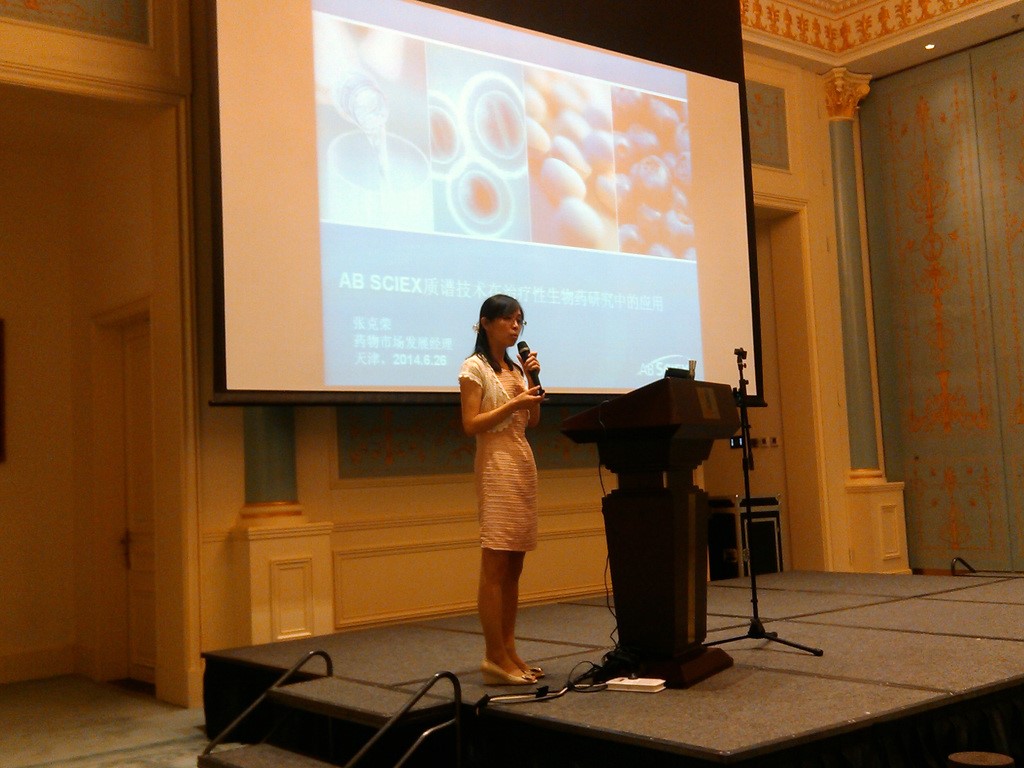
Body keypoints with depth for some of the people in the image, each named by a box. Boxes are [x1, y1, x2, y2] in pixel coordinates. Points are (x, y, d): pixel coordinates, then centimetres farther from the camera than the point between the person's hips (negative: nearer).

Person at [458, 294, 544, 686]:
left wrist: (532, 382, 5)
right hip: (496, 466, -8)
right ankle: (495, 657, -6)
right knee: (495, 566, -9)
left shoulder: (516, 367, 18)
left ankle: (508, 651, 11)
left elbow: (533, 421, 16)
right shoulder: (474, 368, -4)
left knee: (513, 566, 7)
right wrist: (513, 404, -17)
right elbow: (470, 425, -11)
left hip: (524, 464, 8)